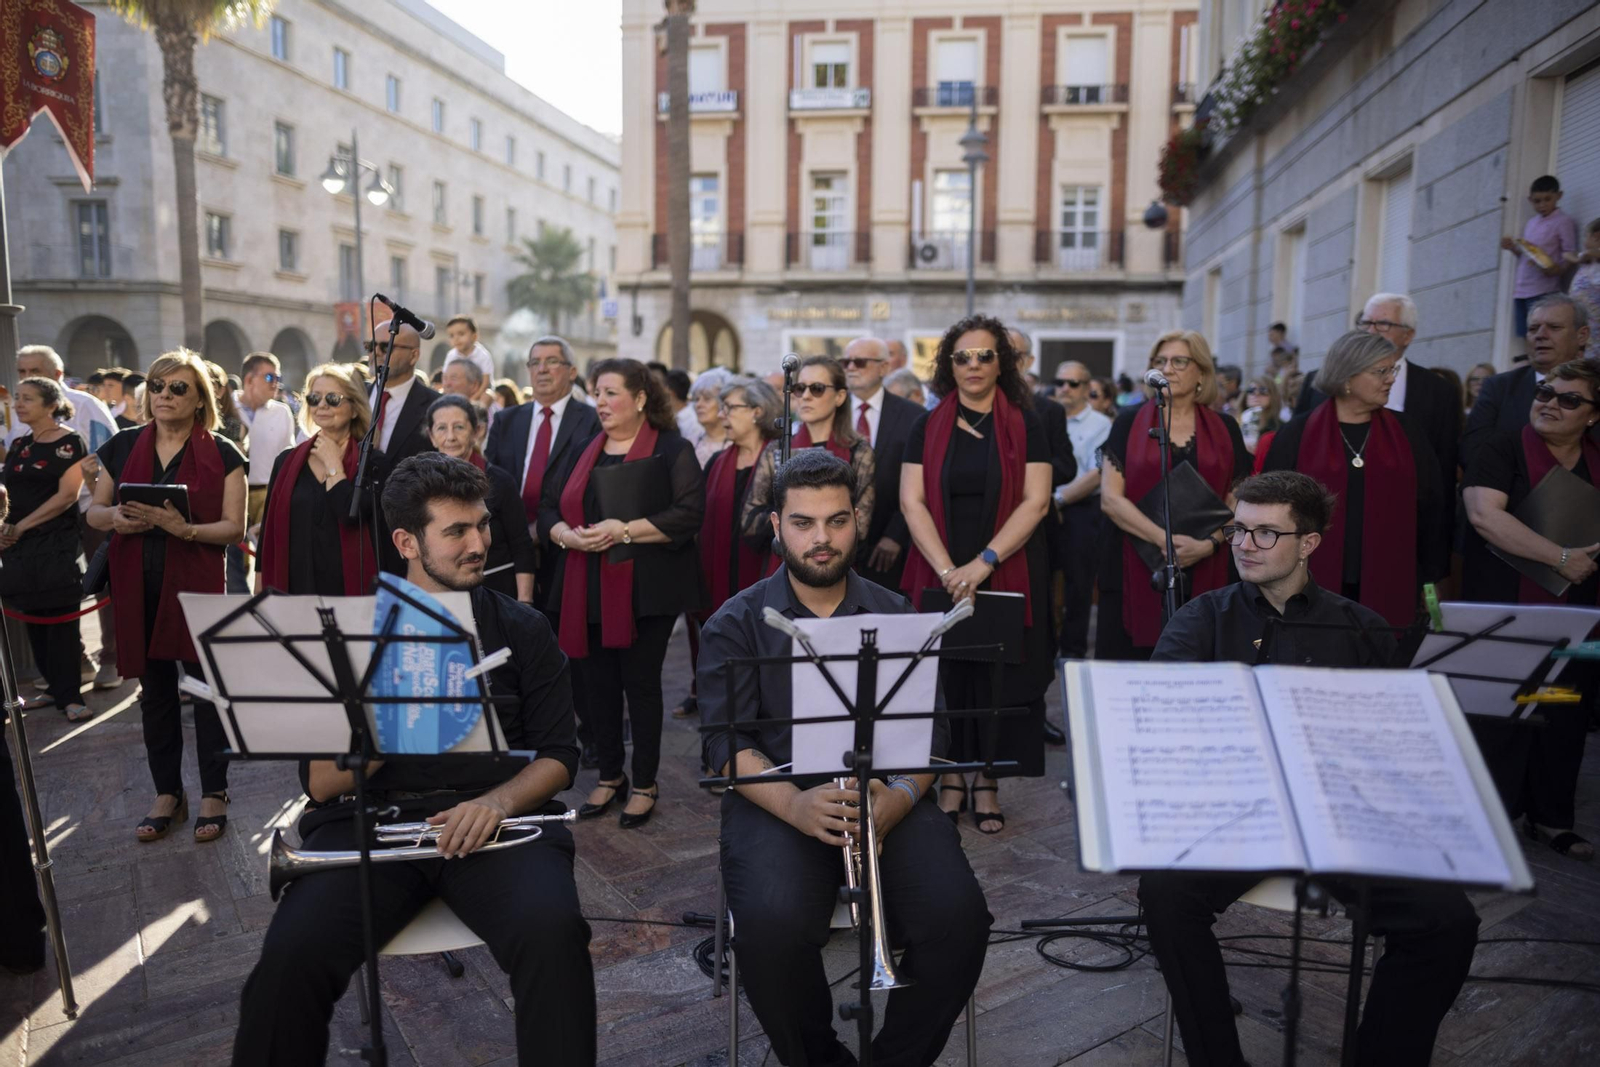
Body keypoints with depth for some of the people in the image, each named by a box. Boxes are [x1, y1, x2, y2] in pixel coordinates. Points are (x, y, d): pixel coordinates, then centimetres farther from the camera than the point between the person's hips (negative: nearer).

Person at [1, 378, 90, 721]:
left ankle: (70, 695, -1)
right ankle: (55, 686, 19)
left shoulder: (70, 443, -6)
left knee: (60, 618, -6)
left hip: (57, 543, -7)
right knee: (34, 617, 9)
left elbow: (67, 495, -13)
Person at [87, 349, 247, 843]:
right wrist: (116, 517, -11)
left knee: (208, 688, 1)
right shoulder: (123, 446, 8)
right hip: (138, 586, 4)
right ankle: (167, 793, 24)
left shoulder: (221, 455, -2)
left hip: (199, 584, -3)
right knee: (154, 691, 11)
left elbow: (234, 527, -7)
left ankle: (214, 794, 15)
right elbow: (94, 512, 11)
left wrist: (184, 528, -23)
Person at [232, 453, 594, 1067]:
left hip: (494, 815, 0)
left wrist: (498, 800, -15)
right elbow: (320, 784, 3)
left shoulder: (522, 630, 9)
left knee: (553, 933, -30)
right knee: (291, 956, -25)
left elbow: (558, 755, 6)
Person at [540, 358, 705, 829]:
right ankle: (610, 776, 26)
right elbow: (548, 507, 13)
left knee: (641, 682, 2)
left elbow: (689, 514, -15)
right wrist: (565, 534, -9)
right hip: (588, 591, 5)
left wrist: (625, 530, -22)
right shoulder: (582, 453, 14)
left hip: (645, 591, -5)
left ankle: (645, 785, 16)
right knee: (597, 682, 9)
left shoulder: (672, 450, -4)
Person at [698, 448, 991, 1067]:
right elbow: (727, 741, -5)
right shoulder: (736, 625, 5)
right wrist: (796, 805, -23)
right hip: (777, 800, -1)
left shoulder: (896, 615, 11)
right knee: (773, 924, -30)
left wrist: (901, 795, -18)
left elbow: (929, 727, 4)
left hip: (884, 798, 2)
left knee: (959, 915, -23)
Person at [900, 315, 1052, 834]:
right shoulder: (928, 427, 6)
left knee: (998, 674, 2)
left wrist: (983, 563, -16)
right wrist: (946, 568, -15)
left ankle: (987, 781, 15)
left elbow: (1035, 502, -6)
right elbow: (912, 501, -2)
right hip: (940, 575, 1)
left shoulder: (1024, 425, 2)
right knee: (946, 674, 4)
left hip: (1008, 574, -1)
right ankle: (951, 777, 16)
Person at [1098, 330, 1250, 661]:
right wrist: (1164, 539, -15)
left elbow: (1237, 503, 7)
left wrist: (1208, 544, -11)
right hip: (1134, 574, -1)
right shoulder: (1129, 423, 4)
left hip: (1203, 577, 1)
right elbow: (1110, 499, -4)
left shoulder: (1224, 429, 9)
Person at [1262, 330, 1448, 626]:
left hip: (1389, 589, 2)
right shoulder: (1297, 433, 1)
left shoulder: (1406, 432, 8)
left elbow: (1431, 508, 9)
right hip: (1315, 588, -2)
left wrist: (1431, 580, 5)